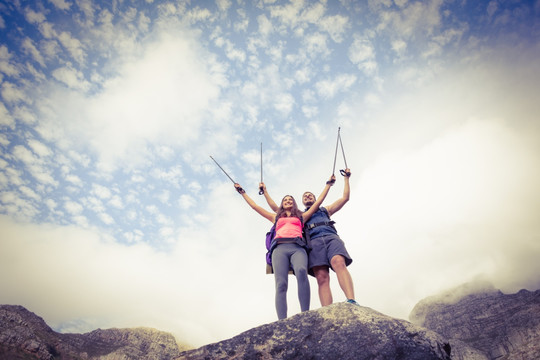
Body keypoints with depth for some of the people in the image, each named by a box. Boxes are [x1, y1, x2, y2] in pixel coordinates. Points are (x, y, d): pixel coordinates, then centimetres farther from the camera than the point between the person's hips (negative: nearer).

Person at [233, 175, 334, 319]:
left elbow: (318, 201, 33)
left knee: (301, 271, -35)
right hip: (280, 248, 1)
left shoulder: (301, 217, 32)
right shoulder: (276, 217, 35)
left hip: (297, 247, -1)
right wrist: (242, 192, 44)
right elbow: (254, 206, 38)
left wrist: (328, 184, 39)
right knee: (281, 284, -22)